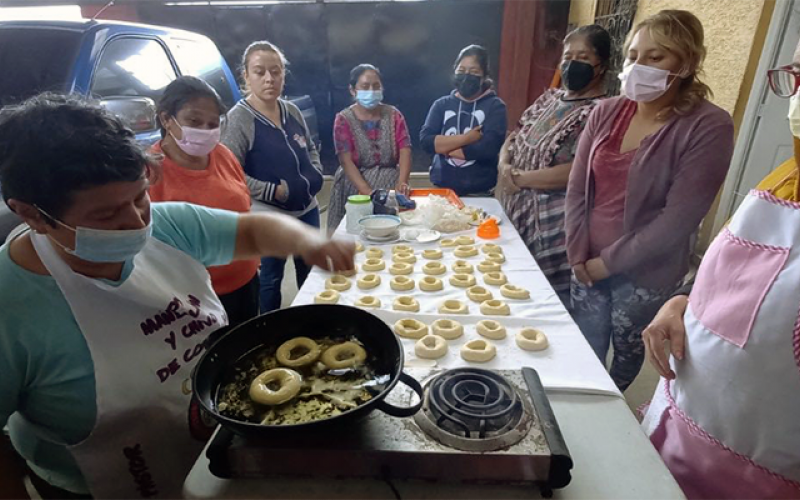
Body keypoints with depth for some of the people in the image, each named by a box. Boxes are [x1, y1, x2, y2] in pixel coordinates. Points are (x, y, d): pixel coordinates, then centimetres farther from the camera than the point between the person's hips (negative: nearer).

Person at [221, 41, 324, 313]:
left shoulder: (292, 111, 5)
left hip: (307, 208, 7)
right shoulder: (238, 118, -14)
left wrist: (316, 174, 2)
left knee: (311, 272, 20)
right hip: (268, 216, -6)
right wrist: (273, 191, -20)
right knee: (271, 278, 10)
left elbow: (310, 148, 19)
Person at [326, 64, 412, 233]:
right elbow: (346, 161, -11)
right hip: (356, 187, -1)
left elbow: (405, 151, -5)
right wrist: (368, 192, -25)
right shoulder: (344, 119, -2)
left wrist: (401, 183, -23)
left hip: (390, 185, 2)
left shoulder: (393, 115, 5)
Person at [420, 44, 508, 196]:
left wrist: (443, 147, -8)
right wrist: (465, 138, -14)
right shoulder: (442, 104, 6)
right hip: (442, 188, 2)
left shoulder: (495, 106, -2)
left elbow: (488, 147, -16)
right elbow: (425, 140, -6)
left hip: (480, 192, -2)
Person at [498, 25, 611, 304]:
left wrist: (519, 178, -16)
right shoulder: (549, 98, 12)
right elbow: (514, 138, 15)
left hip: (550, 228, -7)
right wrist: (504, 167, -7)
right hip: (514, 214, 7)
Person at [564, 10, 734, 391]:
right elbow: (577, 189, 1)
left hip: (644, 273, -3)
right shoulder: (606, 112, 1)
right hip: (589, 264, 4)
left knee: (626, 353, 15)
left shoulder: (709, 127, -12)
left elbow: (677, 219, -15)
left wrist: (610, 262, -12)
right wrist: (579, 255, -6)